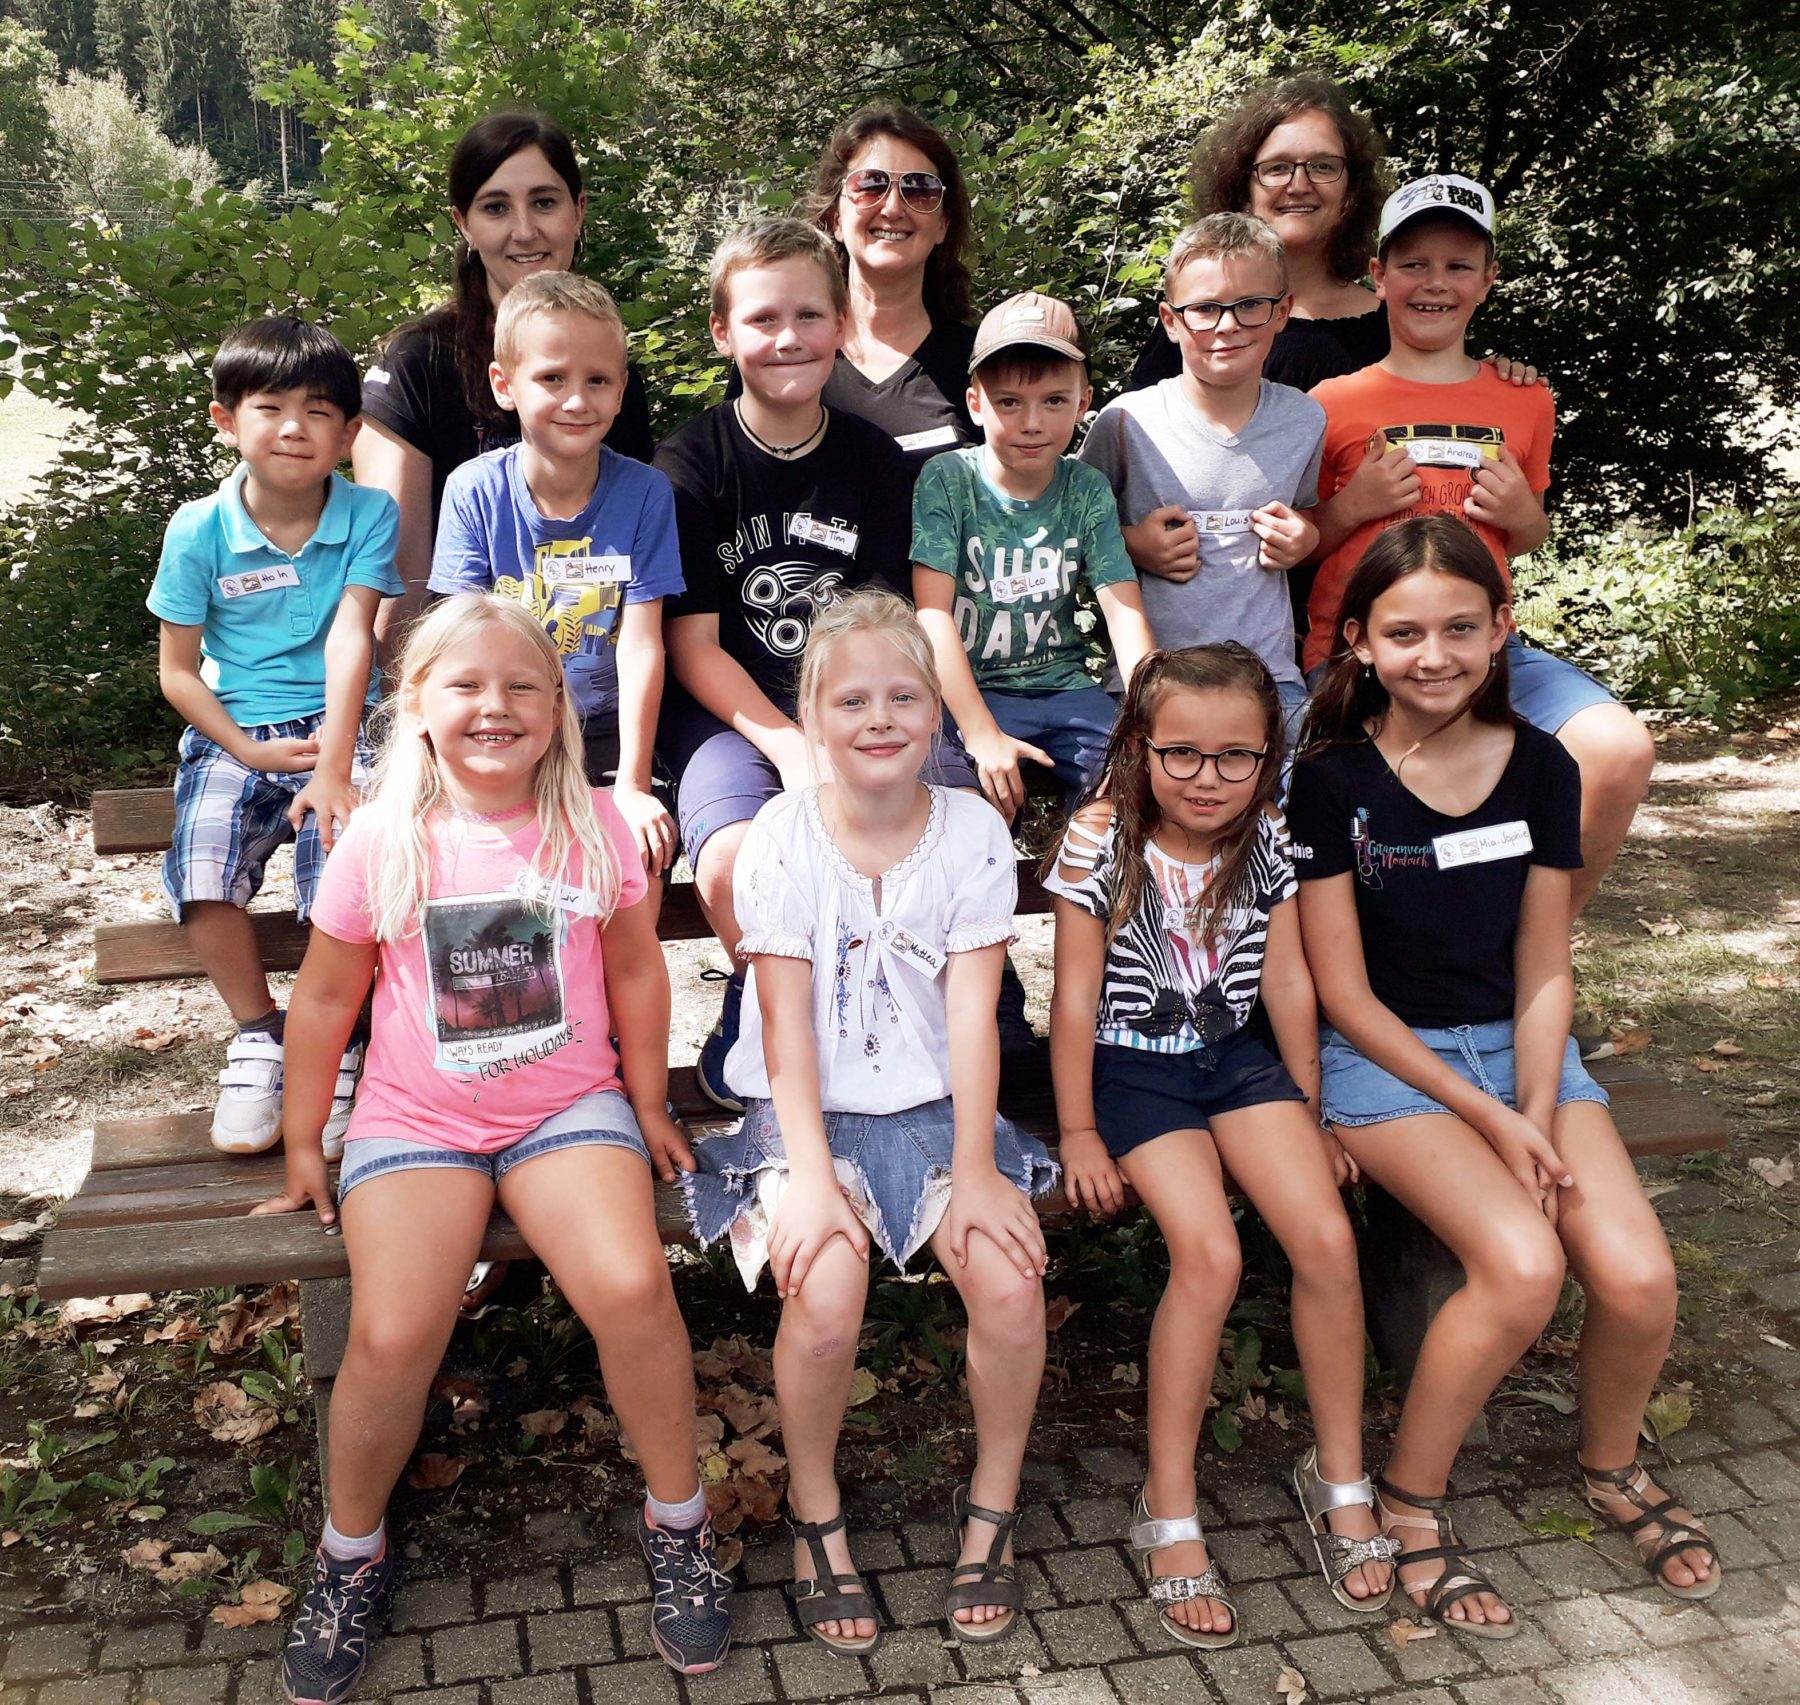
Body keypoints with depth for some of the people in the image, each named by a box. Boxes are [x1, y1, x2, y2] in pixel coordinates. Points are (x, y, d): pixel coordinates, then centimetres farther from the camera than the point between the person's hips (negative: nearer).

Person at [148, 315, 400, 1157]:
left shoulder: (368, 516, -3)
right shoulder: (197, 530, -1)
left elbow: (350, 638, -13)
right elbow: (176, 669, 4)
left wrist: (333, 765, -22)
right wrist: (248, 750, -10)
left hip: (336, 729, -1)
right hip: (234, 737, 2)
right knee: (201, 872, -23)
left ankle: (336, 1041, -2)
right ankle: (257, 1032, 1)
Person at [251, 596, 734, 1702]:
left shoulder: (594, 826, -1)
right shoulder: (382, 842, -3)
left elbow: (635, 969, 9)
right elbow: (327, 997, 7)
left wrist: (650, 1103, 13)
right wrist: (301, 1144, 12)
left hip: (570, 1106, 0)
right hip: (415, 1122, 0)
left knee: (632, 1287, -27)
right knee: (394, 1335, -22)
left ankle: (678, 1521, 0)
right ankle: (352, 1551, 9)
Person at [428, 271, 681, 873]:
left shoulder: (644, 492, -7)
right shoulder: (474, 490, -5)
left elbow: (641, 645, -11)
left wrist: (632, 787, -17)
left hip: (608, 736, 0)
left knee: (636, 862, -24)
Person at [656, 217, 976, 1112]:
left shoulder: (874, 459, 7)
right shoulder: (693, 462, -2)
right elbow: (693, 646, -4)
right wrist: (788, 746, -18)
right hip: (731, 709, -2)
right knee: (732, 864, -32)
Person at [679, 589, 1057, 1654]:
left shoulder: (974, 829, -3)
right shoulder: (784, 835, -7)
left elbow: (971, 1012, -7)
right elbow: (787, 1021, -11)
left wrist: (973, 1169, -16)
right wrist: (809, 1175, -21)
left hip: (936, 1106, 2)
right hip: (811, 1112, -1)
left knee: (1012, 1279, -22)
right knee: (825, 1296, -27)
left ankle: (993, 1507, 6)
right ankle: (817, 1516, 3)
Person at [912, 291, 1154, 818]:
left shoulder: (1087, 492, 3)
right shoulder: (944, 480, -8)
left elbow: (1125, 612, -4)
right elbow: (933, 615, -15)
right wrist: (982, 735, -25)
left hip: (1063, 690, 4)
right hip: (965, 694, -4)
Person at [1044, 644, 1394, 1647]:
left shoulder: (1269, 841, -2)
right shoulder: (1102, 842, -13)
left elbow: (1288, 982, 5)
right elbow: (1076, 997, -9)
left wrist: (1309, 1116, 8)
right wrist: (1079, 1133, -8)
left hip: (1238, 1058, 4)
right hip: (1135, 1068, -3)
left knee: (1326, 1236, -18)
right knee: (1211, 1254, -24)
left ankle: (1341, 1479, 4)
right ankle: (1170, 1513, -10)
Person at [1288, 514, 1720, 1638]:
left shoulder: (1542, 770, 1)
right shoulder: (1332, 783, -10)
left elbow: (1542, 974, 4)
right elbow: (1345, 993, -9)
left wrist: (1537, 1114, -11)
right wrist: (1487, 1118, -13)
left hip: (1520, 1049, 4)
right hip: (1383, 1056, -4)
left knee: (1638, 1276, -17)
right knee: (1523, 1265, -28)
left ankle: (1614, 1469, 18)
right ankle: (1410, 1503, -3)